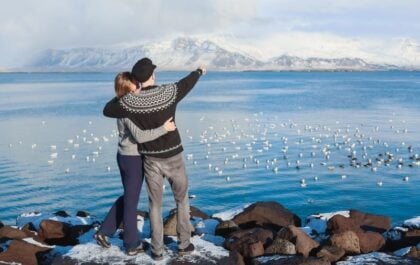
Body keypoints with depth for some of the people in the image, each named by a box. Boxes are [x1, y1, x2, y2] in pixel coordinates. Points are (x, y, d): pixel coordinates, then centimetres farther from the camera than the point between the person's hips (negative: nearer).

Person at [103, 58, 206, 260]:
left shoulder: (129, 102, -15)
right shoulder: (169, 92, -14)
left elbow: (107, 111, 4)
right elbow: (187, 83, 8)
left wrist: (121, 94, 20)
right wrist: (199, 72, 31)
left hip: (151, 161, 0)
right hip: (173, 158, 0)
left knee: (155, 205, 16)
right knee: (182, 199, 21)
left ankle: (157, 250, 20)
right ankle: (184, 244, 26)